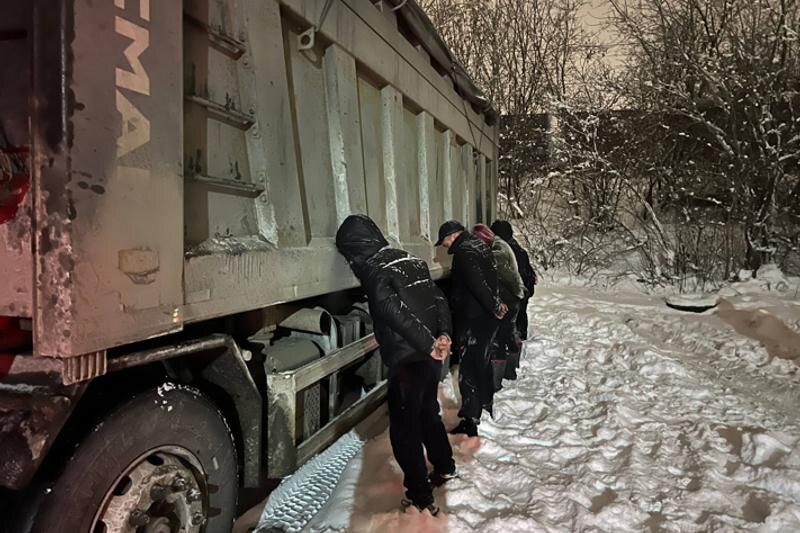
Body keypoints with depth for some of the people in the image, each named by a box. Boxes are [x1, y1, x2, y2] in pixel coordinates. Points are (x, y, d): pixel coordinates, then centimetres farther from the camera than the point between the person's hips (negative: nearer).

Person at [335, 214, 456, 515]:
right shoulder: (411, 259, 11)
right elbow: (439, 299, 7)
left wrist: (428, 344, -22)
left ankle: (421, 497, 11)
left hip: (407, 361, -8)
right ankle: (444, 467, 42)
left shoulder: (372, 268, -12)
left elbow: (393, 311, -24)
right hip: (432, 355, 8)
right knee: (428, 413, 26)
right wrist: (444, 335, -1)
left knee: (404, 429, 5)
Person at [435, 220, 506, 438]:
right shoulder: (480, 246, 13)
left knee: (469, 369, -4)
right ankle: (486, 407, 37)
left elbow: (477, 283, -26)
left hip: (472, 319, -10)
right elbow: (491, 278, 16)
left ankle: (470, 420, 1)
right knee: (482, 362, 22)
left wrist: (494, 306, -19)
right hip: (487, 317, 10)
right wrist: (496, 303, 13)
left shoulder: (463, 252, -17)